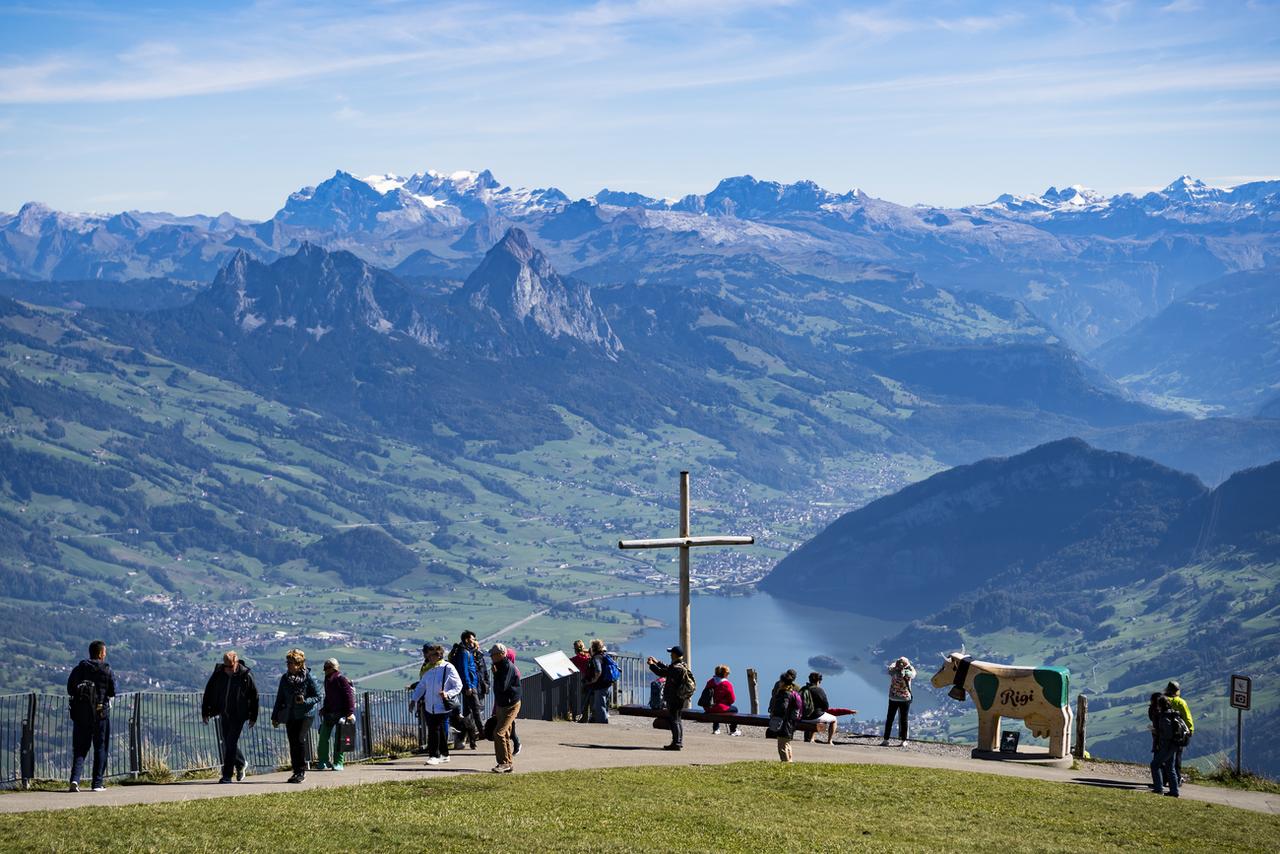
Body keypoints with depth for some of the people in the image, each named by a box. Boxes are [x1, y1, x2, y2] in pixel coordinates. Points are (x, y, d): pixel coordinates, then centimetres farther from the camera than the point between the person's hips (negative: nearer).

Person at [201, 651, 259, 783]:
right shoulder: (218, 674, -4)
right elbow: (208, 692, 6)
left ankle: (227, 775, -5)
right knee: (227, 742, 14)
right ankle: (240, 764, 39)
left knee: (231, 743, -9)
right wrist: (205, 712, 5)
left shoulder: (246, 676, -12)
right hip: (224, 713, 4)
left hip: (239, 714, -4)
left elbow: (254, 696, -3)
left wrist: (253, 717, -1)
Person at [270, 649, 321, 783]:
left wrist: (305, 701, -21)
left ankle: (302, 771, -10)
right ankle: (296, 771, 13)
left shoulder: (309, 678, -5)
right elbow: (280, 698, 16)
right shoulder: (285, 678, 9)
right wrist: (275, 716, 14)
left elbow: (317, 697, -2)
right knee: (292, 743, 4)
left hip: (305, 714, -5)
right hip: (290, 715, 5)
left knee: (300, 739, -18)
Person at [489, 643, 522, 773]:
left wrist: (495, 673, -15)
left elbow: (502, 687, -28)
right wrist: (495, 709, 24)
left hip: (511, 706, -10)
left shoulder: (508, 667, -18)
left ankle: (504, 763, -12)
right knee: (505, 735, 11)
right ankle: (508, 764, 17)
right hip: (501, 705, 10)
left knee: (499, 733, -16)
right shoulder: (501, 666, 13)